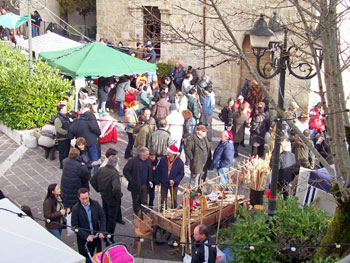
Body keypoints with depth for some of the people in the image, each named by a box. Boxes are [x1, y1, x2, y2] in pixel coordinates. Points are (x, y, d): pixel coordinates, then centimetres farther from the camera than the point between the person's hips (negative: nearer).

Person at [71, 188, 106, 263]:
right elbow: (75, 226, -12)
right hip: (83, 239, -3)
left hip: (96, 235, 3)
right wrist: (86, 236, -21)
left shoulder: (95, 204, -5)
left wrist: (101, 231, -12)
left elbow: (102, 218, 1)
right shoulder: (75, 209, -13)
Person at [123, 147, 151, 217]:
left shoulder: (148, 161, -1)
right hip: (135, 186, -3)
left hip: (145, 185, 3)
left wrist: (149, 181, 3)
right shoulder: (133, 161, -15)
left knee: (144, 202, 8)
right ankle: (136, 215, 28)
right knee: (136, 202, 12)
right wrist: (131, 180, -16)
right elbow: (125, 171, -12)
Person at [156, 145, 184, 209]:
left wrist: (174, 180, -24)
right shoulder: (163, 159, -15)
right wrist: (157, 182, -4)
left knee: (174, 199, 14)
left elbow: (181, 174, -10)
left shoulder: (179, 162, -18)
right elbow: (158, 171, -5)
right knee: (163, 199, 14)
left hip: (173, 184, -1)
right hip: (164, 183, 1)